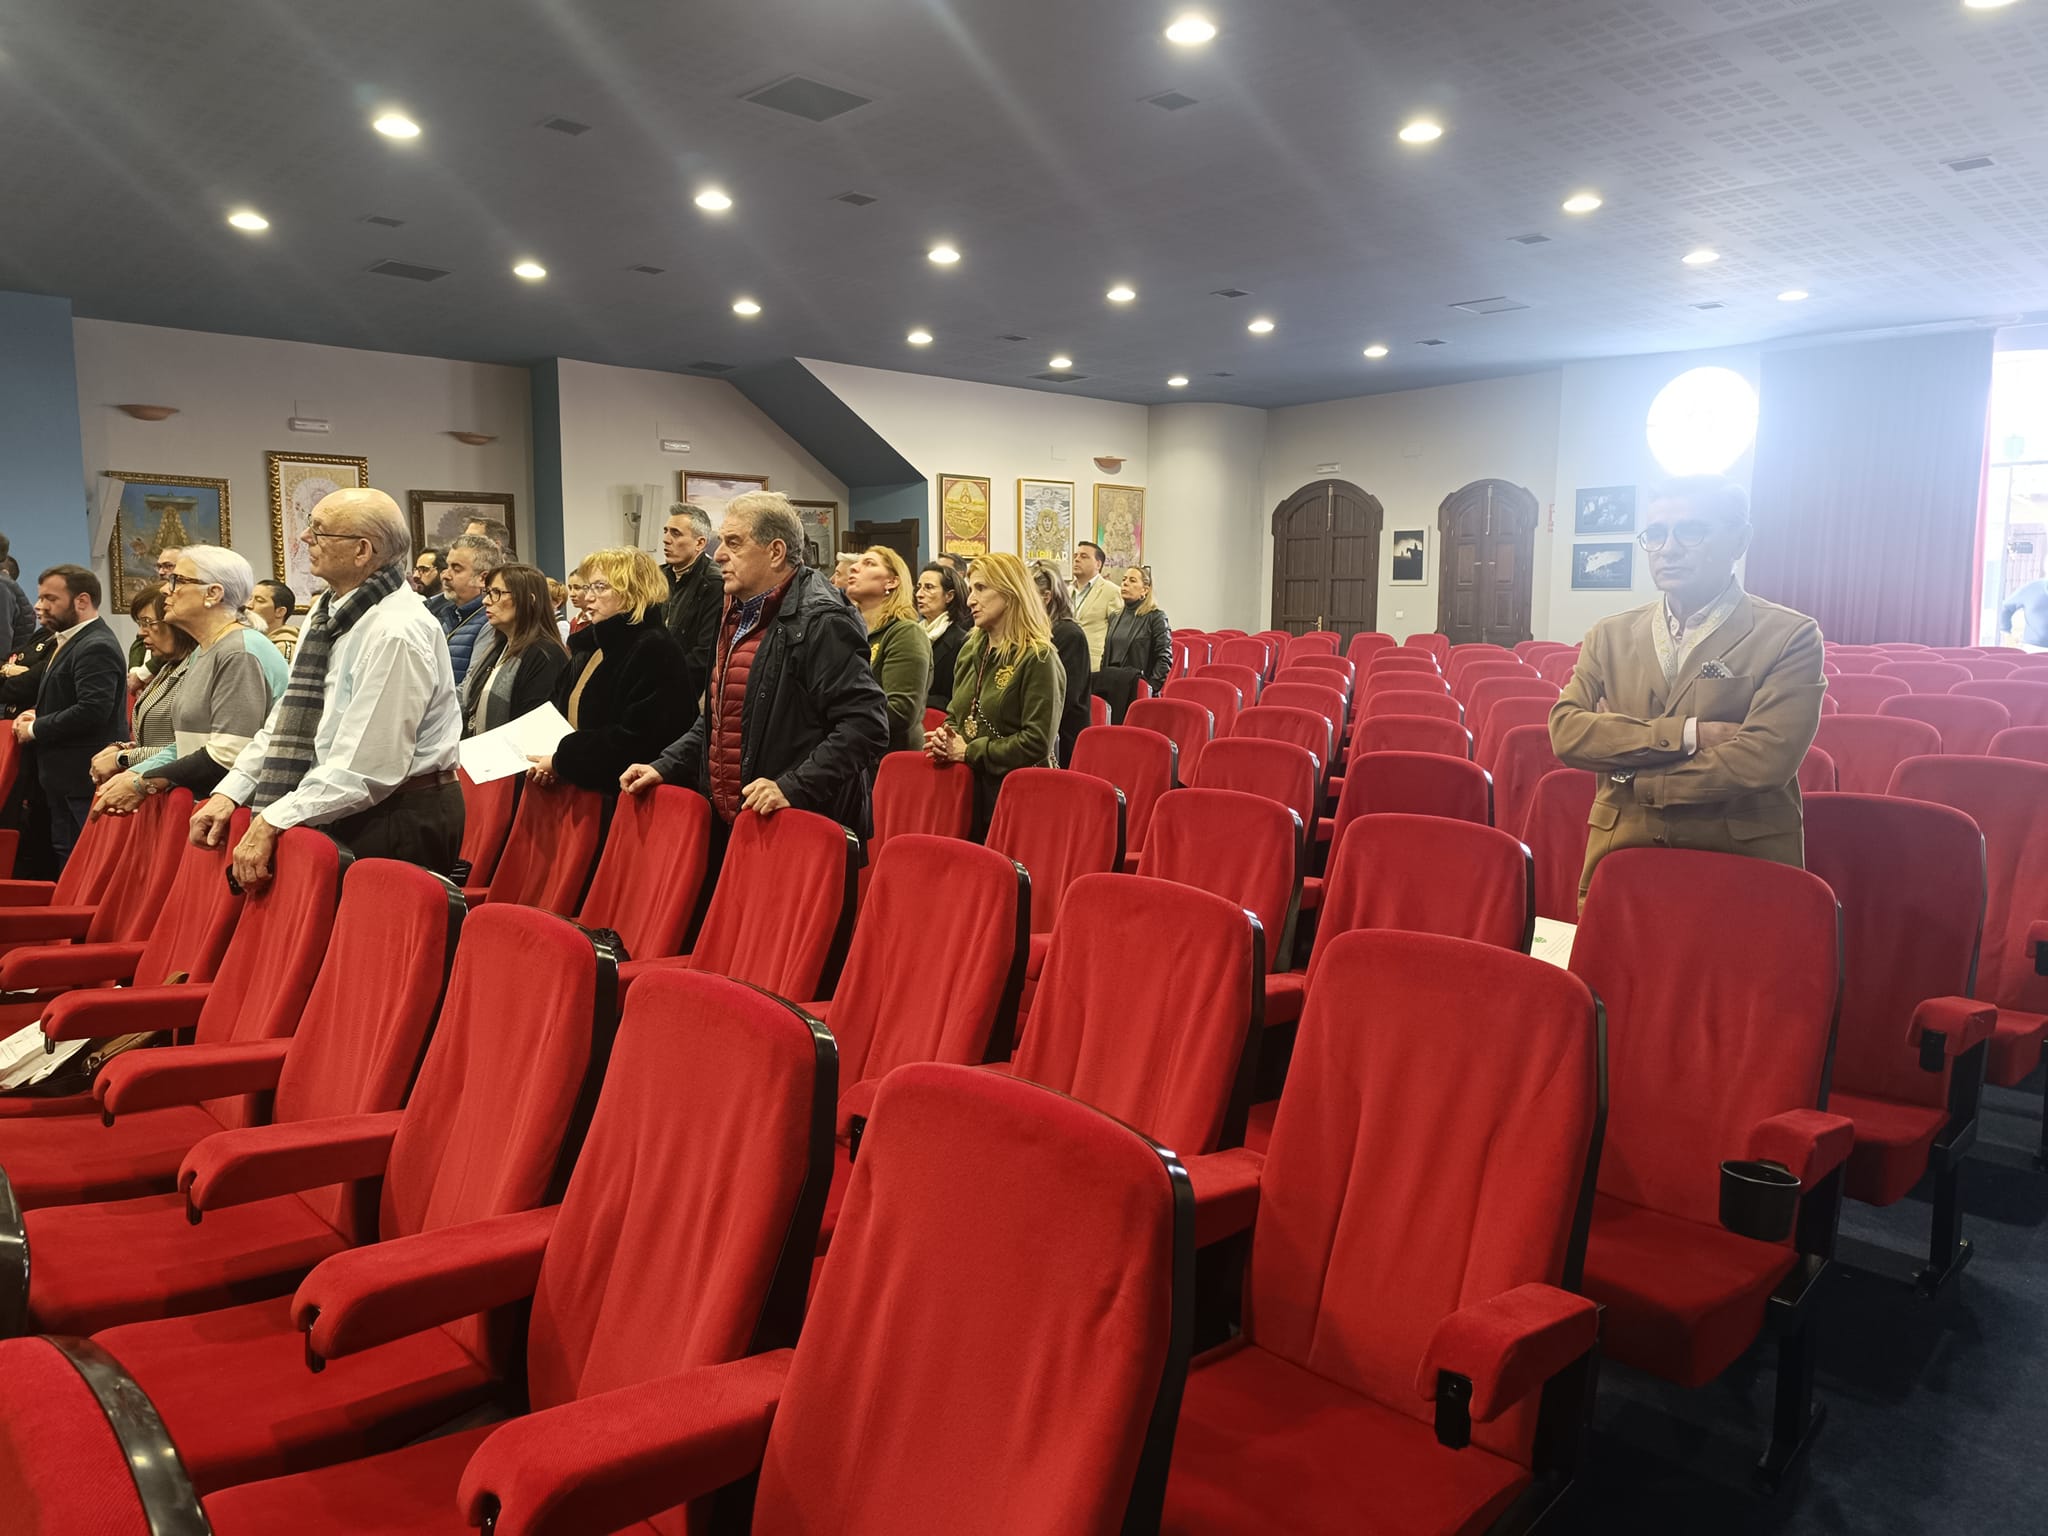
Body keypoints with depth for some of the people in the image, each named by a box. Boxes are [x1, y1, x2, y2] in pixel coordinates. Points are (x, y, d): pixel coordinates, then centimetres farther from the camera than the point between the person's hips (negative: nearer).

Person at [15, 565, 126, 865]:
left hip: (83, 781, -10)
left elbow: (92, 710, -26)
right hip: (65, 780, 10)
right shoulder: (70, 642, 17)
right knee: (63, 860, 14)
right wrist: (37, 715, 7)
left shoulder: (97, 647, -17)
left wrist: (35, 729, -14)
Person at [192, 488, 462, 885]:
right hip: (341, 812, 8)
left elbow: (367, 768, -23)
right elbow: (287, 716, 12)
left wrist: (274, 821, -21)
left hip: (397, 822, -8)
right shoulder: (326, 611, 9)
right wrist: (230, 792, 2)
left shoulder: (396, 633, -20)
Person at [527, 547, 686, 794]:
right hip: (579, 786, 8)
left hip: (621, 793, -8)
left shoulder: (653, 650, -15)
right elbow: (567, 715, 18)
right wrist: (547, 759, -2)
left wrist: (561, 761, -18)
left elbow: (635, 738, -23)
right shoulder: (589, 646, 13)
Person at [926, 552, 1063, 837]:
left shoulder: (1038, 658, -12)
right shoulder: (971, 650, 12)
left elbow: (1038, 741, -19)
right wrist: (945, 738, -2)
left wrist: (970, 752, -15)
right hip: (969, 788, 7)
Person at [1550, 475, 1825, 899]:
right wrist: (1686, 734, -16)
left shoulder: (1791, 638, -4)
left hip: (1740, 863, -3)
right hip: (1621, 856, 3)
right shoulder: (1609, 636, 8)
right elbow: (1565, 730, -6)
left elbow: (1762, 759, -17)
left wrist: (1633, 777, -9)